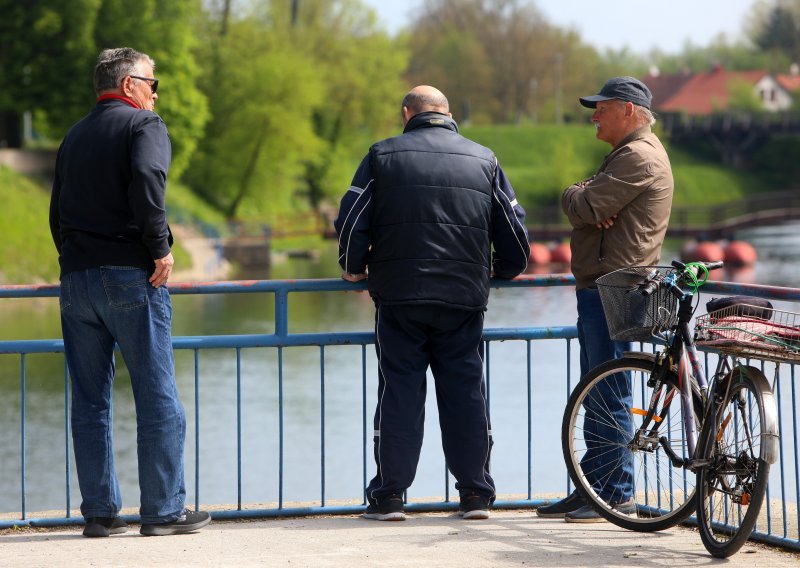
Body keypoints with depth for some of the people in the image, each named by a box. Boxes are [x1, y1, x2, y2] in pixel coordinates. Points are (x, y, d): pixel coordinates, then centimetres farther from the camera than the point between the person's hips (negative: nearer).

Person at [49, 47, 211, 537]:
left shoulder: (74, 137, 19)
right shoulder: (144, 125, -2)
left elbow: (58, 211, 20)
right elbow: (147, 180, -21)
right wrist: (160, 248, -15)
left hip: (76, 277, 7)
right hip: (130, 276, -6)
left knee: (90, 401, 7)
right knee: (158, 399, -1)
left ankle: (100, 511, 7)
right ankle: (164, 510, -1)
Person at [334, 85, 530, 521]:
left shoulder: (383, 156, 3)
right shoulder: (483, 160, 10)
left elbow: (351, 220, -1)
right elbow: (514, 229, 12)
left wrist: (353, 269, 16)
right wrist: (503, 270, 30)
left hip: (398, 294, -2)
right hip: (465, 299, 2)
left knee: (399, 392, 2)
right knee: (465, 392, 7)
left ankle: (389, 494, 2)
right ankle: (476, 494, 7)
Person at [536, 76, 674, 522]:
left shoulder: (638, 158, -14)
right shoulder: (630, 153, 23)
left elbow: (584, 209, -21)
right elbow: (586, 207, 14)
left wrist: (575, 196, 0)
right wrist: (586, 202, -8)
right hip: (600, 288, 11)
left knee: (610, 394, -8)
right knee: (597, 395, 13)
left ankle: (618, 493, -5)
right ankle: (592, 488, 18)